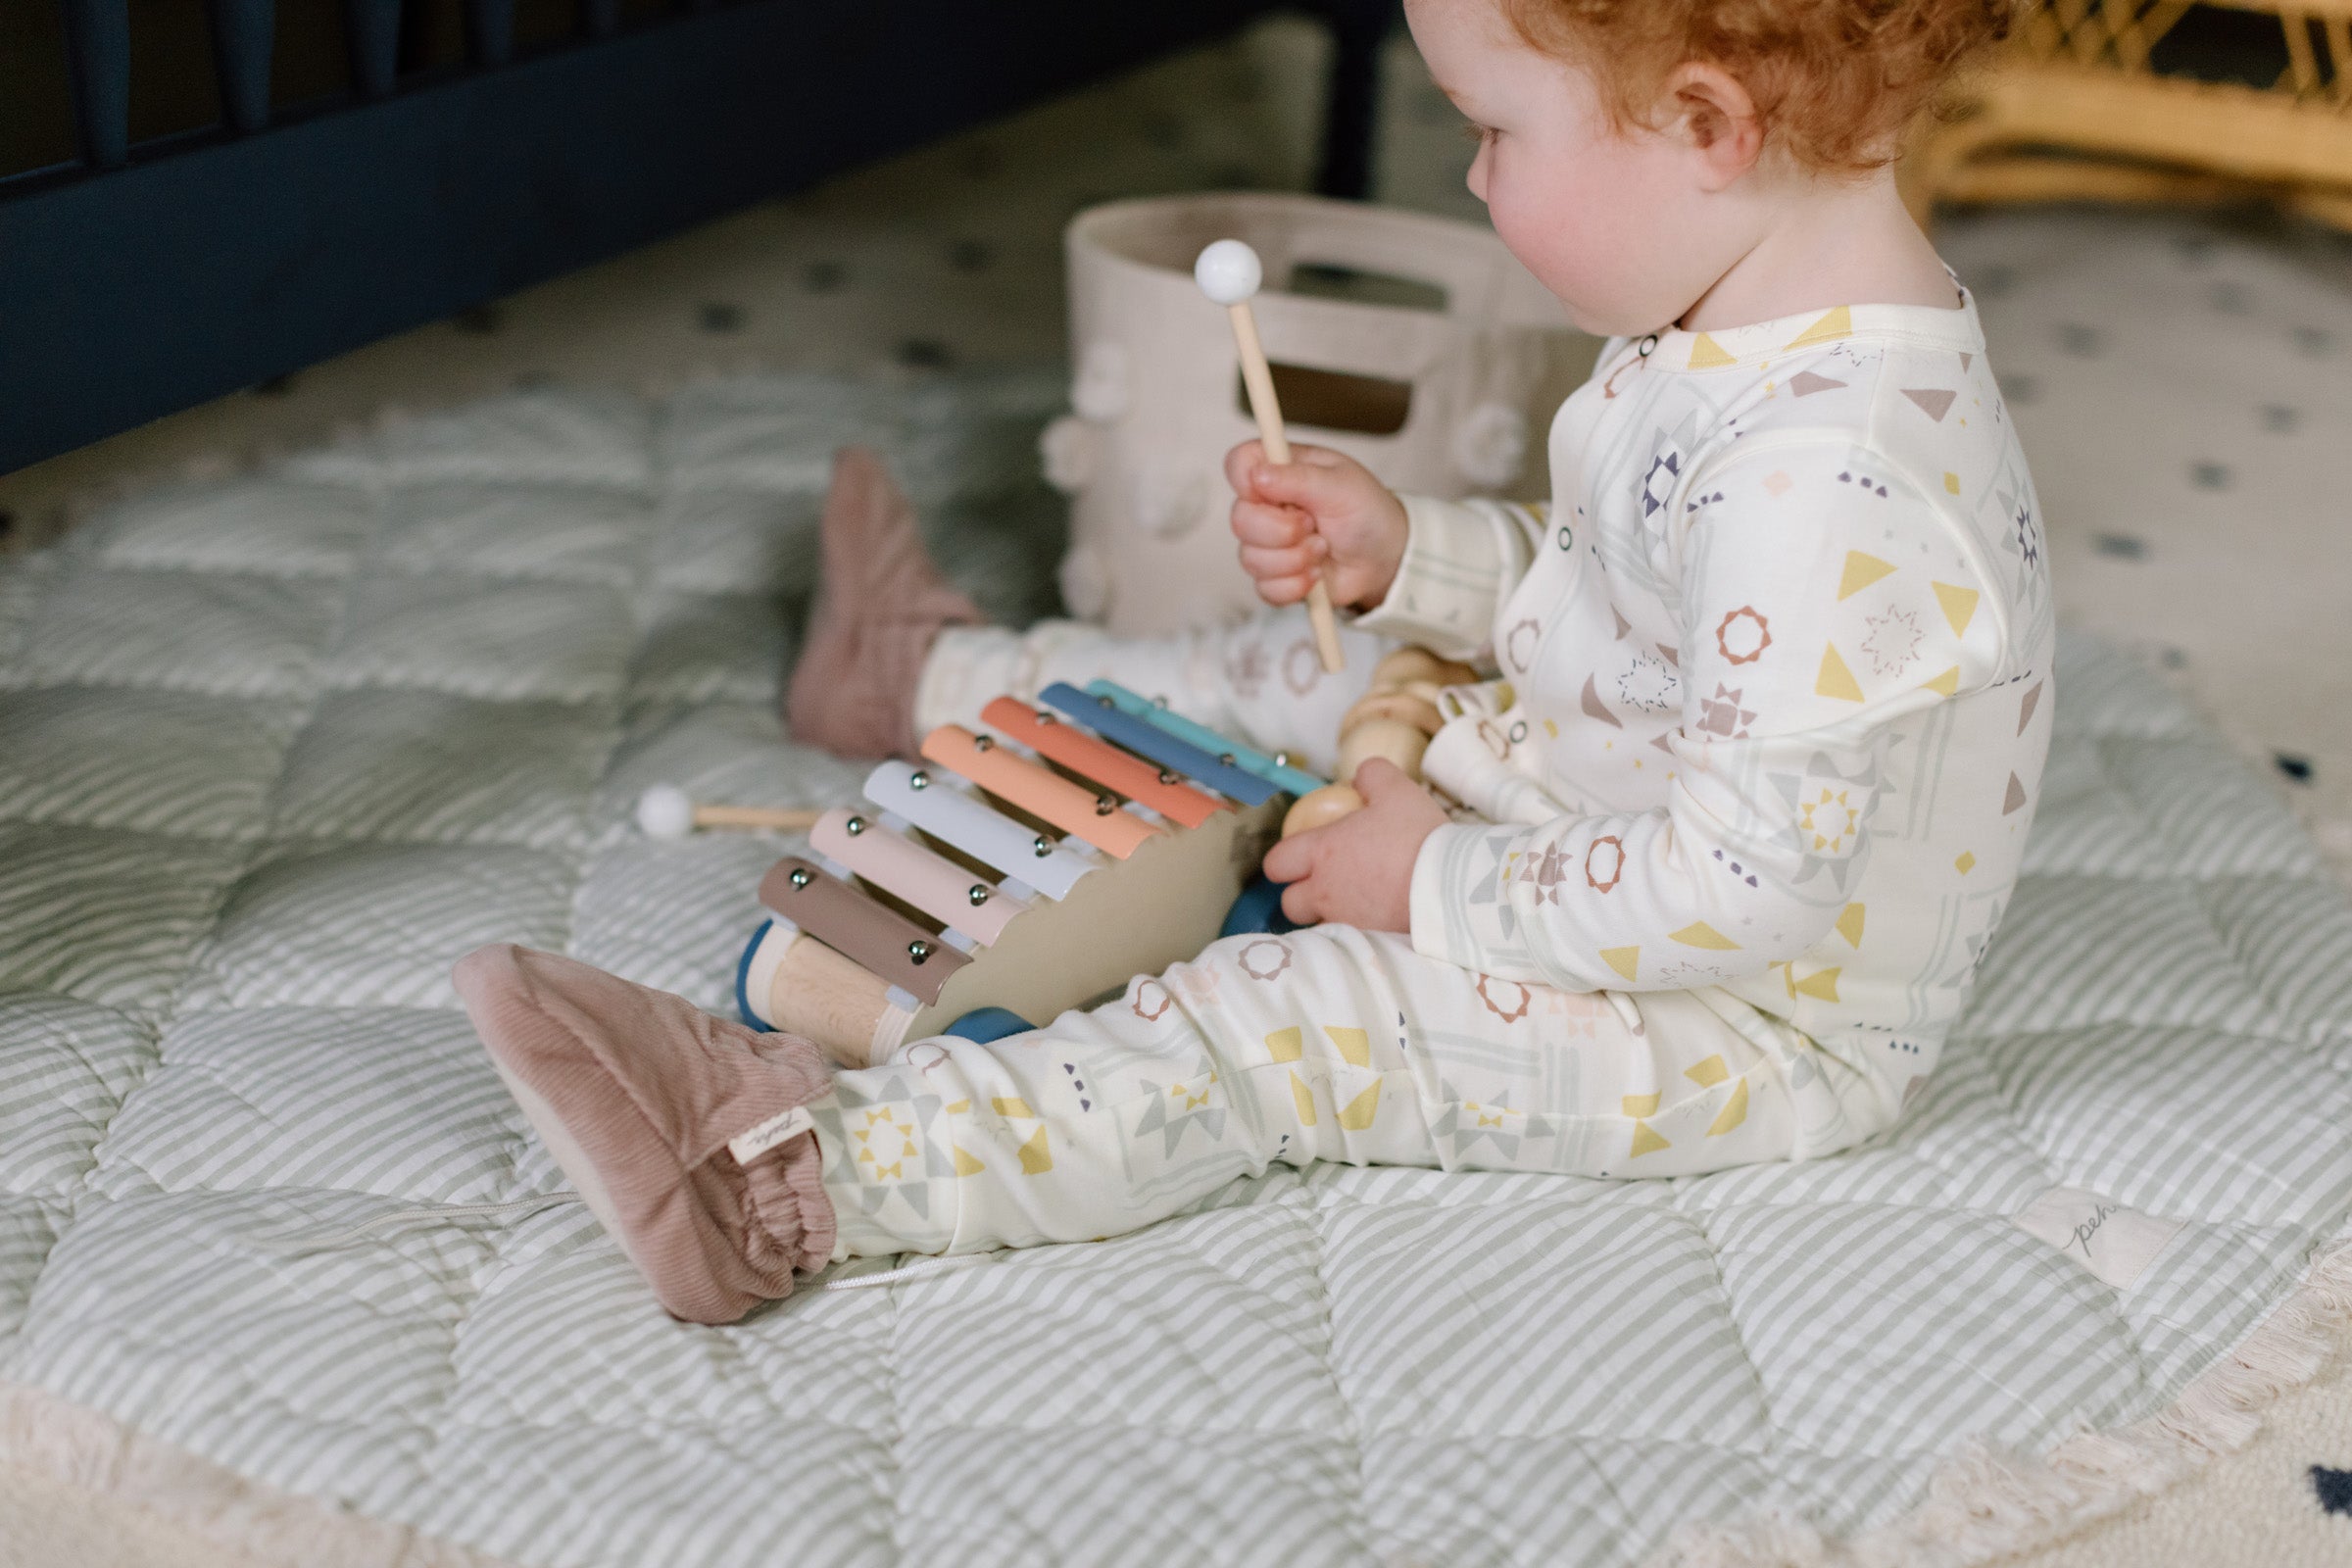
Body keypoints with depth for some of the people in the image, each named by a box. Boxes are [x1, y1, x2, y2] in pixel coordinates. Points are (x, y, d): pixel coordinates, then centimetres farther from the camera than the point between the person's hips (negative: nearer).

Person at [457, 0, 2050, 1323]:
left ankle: (788, 1172, -24)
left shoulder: (1825, 476, -37)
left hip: (1756, 1017, -10)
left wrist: (1440, 887, -24)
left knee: (1263, 1024, -22)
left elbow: (1751, 882, -35)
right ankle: (937, 674, 40)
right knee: (1307, 685, 18)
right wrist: (1406, 555, -1)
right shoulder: (1771, 318, -3)